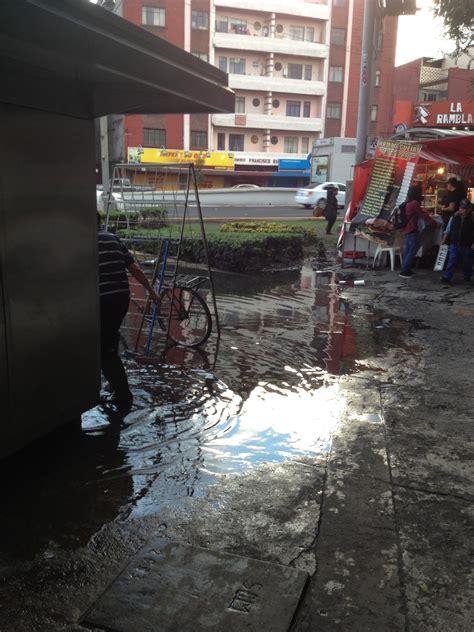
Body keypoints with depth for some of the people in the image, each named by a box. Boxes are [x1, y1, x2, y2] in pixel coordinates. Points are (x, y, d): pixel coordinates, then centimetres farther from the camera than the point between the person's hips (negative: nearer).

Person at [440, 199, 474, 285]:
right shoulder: (454, 217, 5)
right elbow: (448, 230, 12)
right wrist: (444, 239, 6)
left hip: (467, 245, -1)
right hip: (454, 244, 1)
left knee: (467, 262, 11)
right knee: (451, 261, -6)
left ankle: (467, 276, 29)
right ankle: (446, 277, -12)